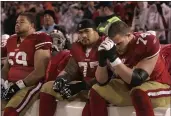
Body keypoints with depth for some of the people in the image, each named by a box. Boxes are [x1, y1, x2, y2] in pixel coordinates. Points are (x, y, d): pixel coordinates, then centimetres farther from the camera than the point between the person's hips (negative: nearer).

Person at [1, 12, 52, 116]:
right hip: (11, 84, 8)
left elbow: (40, 72, -14)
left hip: (31, 85, -8)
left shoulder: (39, 39, -10)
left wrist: (18, 86, -17)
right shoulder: (11, 40, 15)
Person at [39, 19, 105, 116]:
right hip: (82, 85, 8)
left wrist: (83, 85, -24)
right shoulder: (77, 47, 13)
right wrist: (60, 78, -7)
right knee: (47, 87, 2)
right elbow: (69, 70, 17)